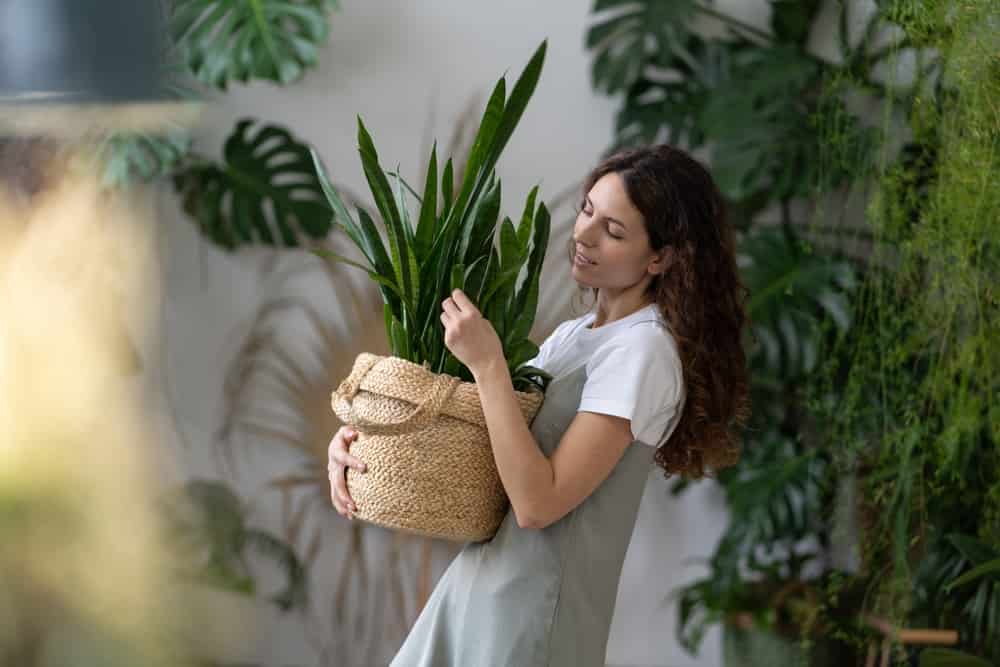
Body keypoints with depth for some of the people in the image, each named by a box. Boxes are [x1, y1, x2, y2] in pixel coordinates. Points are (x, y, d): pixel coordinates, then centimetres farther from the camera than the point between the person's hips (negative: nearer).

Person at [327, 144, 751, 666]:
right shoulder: (576, 335, 11)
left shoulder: (643, 349, -17)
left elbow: (538, 503, -23)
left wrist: (487, 365, -23)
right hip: (479, 584, 8)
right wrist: (361, 435, -5)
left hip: (533, 607, -8)